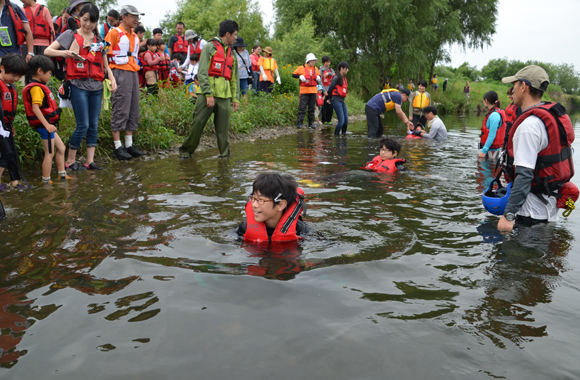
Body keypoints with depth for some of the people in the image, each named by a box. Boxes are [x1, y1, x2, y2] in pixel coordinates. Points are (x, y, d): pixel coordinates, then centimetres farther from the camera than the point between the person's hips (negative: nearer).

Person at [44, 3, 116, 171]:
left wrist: (112, 79, -2)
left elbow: (105, 65, 16)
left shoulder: (100, 40, 14)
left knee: (94, 125, 4)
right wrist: (63, 52, -21)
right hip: (79, 85, -4)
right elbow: (47, 51, -2)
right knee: (83, 125, -8)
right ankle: (70, 160, 6)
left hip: (96, 86, 5)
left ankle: (90, 161, 10)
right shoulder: (71, 35, 3)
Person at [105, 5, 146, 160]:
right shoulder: (114, 33, -5)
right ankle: (118, 147, -2)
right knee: (120, 111, -7)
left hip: (133, 73, 8)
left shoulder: (134, 36, 18)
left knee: (133, 111, 8)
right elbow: (105, 54, -8)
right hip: (120, 73, -8)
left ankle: (129, 145, 16)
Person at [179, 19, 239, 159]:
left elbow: (234, 78, 23)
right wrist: (208, 94, -15)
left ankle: (225, 154, 9)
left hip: (224, 95, 5)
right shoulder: (210, 47, 2)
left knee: (223, 127, 2)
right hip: (208, 92, -5)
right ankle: (186, 150, 8)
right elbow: (202, 72, -6)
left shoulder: (231, 53, 21)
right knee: (198, 122, -6)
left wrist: (235, 98, 13)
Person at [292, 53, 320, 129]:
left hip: (313, 91, 5)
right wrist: (300, 76, -15)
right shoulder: (301, 68, -2)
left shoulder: (316, 69, 14)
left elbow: (318, 75, 28)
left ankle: (311, 122, 14)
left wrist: (318, 78, 5)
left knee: (312, 107, 7)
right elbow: (293, 74, 1)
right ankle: (300, 122, -3)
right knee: (302, 107, -7)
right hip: (304, 91, -5)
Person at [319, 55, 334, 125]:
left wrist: (328, 73, -17)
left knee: (330, 106, 3)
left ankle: (329, 120, 10)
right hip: (324, 91, -4)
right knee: (324, 106, -4)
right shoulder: (321, 70, -1)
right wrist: (324, 91, -14)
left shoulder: (331, 70, 15)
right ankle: (324, 120, 2)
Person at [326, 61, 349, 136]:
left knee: (346, 120, 5)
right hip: (336, 101, -8)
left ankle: (344, 134, 18)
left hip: (342, 101, 8)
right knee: (341, 120, -12)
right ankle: (336, 135, 1)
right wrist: (329, 98, 1)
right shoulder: (337, 77, -9)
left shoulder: (344, 78, 17)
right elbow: (330, 88, -9)